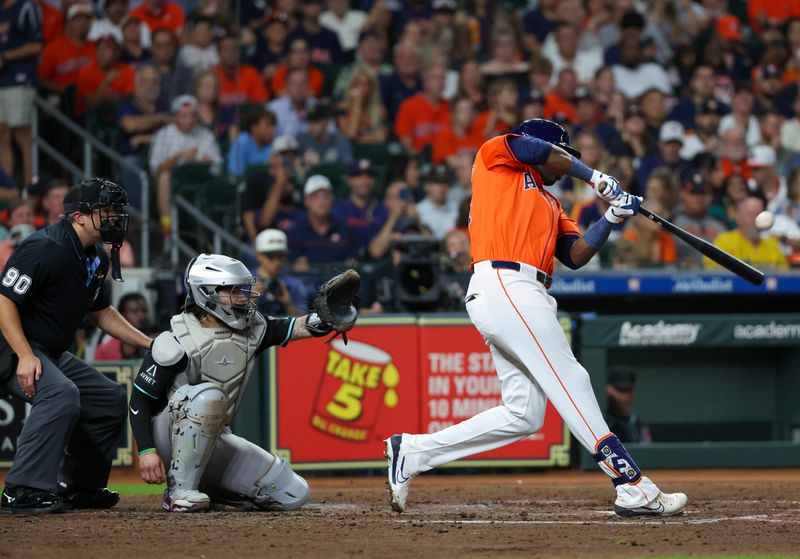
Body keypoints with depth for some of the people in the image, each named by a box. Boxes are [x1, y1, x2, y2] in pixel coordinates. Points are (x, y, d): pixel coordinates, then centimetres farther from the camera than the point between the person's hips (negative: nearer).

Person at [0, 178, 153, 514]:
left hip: (53, 355, 11)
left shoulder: (96, 259, 10)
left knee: (110, 398, 13)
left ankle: (78, 487, 22)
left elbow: (101, 313, 25)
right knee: (61, 394, -34)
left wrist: (150, 345, 17)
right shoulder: (45, 248, -20)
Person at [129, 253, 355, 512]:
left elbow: (299, 327, -11)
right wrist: (146, 451, -27)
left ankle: (204, 486, 13)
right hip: (170, 438, -7)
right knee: (208, 395, -37)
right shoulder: (178, 341, -18)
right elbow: (140, 399, -17)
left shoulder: (251, 329, 0)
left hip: (213, 440, 7)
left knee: (294, 494, 0)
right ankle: (180, 491, -26)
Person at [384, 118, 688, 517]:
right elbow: (547, 153, -3)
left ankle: (413, 452, 10)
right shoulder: (495, 156, 12)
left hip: (523, 298, 9)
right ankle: (633, 488, -17)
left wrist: (613, 218, 5)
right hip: (504, 285, -9)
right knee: (571, 383, -13)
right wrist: (596, 178, 10)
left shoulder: (549, 204, 30)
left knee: (523, 415, 4)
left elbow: (576, 255, 18)